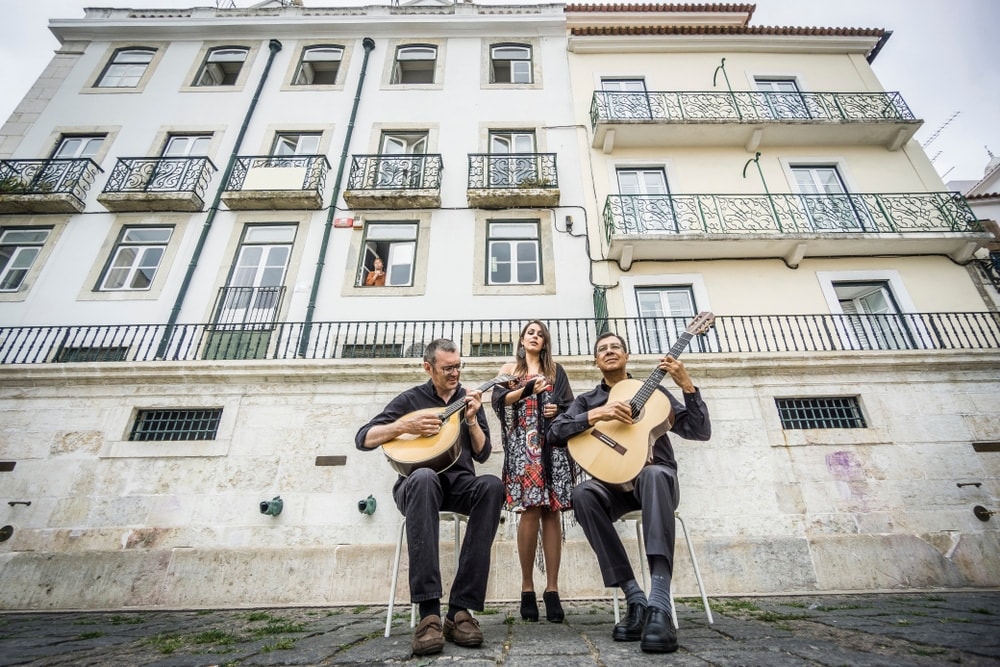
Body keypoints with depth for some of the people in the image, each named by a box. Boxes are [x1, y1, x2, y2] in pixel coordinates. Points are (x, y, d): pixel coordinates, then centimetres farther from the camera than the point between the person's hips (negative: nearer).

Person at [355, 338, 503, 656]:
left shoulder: (469, 399, 12)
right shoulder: (410, 399, 5)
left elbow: (482, 454, 7)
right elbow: (362, 438, 0)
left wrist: (471, 419, -9)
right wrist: (404, 425, -16)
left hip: (460, 482, 3)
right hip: (418, 482, -2)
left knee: (492, 485, -34)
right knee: (424, 477, -41)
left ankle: (461, 609, -32)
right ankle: (429, 612, -40)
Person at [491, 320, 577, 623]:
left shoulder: (556, 370, 21)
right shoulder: (509, 369, 17)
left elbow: (571, 404, 17)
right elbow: (498, 400, 1)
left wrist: (559, 410, -4)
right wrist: (527, 389, -12)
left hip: (553, 444, 2)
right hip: (523, 444, -2)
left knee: (552, 512, -4)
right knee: (530, 510, -13)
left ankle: (552, 589, 0)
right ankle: (527, 587, -1)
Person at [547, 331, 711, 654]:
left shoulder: (653, 390, 11)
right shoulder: (587, 400, 11)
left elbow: (700, 431, 4)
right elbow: (554, 431, -7)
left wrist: (687, 385, -9)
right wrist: (597, 414, -21)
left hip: (656, 477, -1)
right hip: (614, 484, 1)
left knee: (653, 474, -38)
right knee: (582, 494, -32)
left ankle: (659, 605, -43)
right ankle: (636, 599, -25)